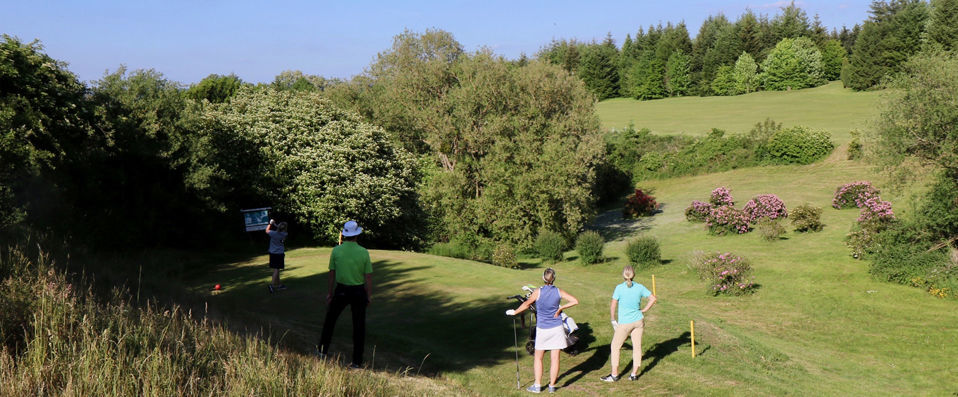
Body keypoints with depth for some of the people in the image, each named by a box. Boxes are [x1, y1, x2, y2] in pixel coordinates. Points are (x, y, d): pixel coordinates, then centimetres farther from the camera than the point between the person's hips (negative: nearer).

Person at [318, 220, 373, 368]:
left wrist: (330, 293, 11)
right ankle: (357, 361, 8)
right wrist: (369, 295, 4)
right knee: (359, 326, 6)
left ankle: (323, 351, 29)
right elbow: (368, 276, -6)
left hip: (341, 290, 1)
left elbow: (332, 273, 1)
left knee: (330, 319, 21)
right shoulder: (364, 252, -9)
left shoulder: (336, 251, -6)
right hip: (359, 291, -1)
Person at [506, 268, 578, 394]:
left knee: (538, 358, 12)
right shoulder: (559, 292, -4)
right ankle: (552, 386, 10)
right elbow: (575, 301, -6)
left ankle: (537, 385, 11)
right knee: (554, 358, 6)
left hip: (542, 329, -1)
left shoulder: (538, 291, -10)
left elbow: (527, 304, -16)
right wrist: (561, 308, -1)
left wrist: (514, 312, -5)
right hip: (556, 328, 1)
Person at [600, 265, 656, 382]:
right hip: (638, 321, 4)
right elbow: (653, 299, 3)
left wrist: (613, 320, 0)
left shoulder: (619, 288, -13)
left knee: (615, 346, 9)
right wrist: (643, 310, 9)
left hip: (624, 323, -4)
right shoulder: (640, 287, -2)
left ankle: (614, 374, 10)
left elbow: (613, 306, -12)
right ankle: (634, 374, 18)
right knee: (637, 347, 13)